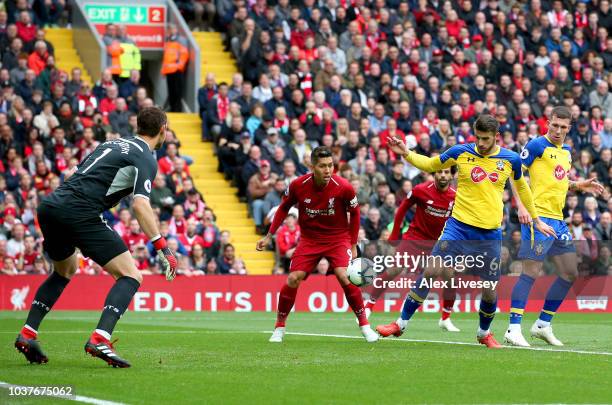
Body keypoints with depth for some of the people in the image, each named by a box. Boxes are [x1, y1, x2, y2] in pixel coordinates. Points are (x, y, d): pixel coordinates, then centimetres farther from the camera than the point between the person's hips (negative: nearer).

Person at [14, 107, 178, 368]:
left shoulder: (112, 144, 25)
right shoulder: (146, 159, 1)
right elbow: (140, 205, -13)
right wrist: (162, 248, -13)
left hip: (49, 207, 8)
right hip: (80, 214, -8)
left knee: (65, 271, 32)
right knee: (130, 276, -3)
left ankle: (27, 334, 24)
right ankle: (99, 339, -22)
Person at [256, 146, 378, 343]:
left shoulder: (343, 187, -19)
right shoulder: (298, 186, -15)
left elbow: (354, 213, -1)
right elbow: (284, 208, 5)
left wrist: (353, 245, 1)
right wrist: (269, 236, 5)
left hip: (338, 238, -2)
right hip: (309, 239, 2)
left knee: (344, 277, -23)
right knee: (292, 280, -11)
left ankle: (364, 325, -6)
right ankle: (279, 327, 9)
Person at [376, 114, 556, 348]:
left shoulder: (511, 160, 1)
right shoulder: (461, 152, -1)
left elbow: (522, 187, 19)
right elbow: (430, 165, 13)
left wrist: (537, 221, 25)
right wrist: (406, 154, -4)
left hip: (490, 234, 1)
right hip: (459, 226, -1)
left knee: (490, 290, 2)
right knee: (431, 271, -12)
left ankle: (484, 333, 30)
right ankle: (401, 324, -2)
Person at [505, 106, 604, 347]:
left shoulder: (566, 152, 17)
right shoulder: (537, 146, -7)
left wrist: (579, 186, 12)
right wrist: (522, 206, -20)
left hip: (558, 219, 8)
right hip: (537, 217, -8)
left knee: (570, 273, 9)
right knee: (531, 272, -12)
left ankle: (543, 325, 18)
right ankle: (513, 329, -10)